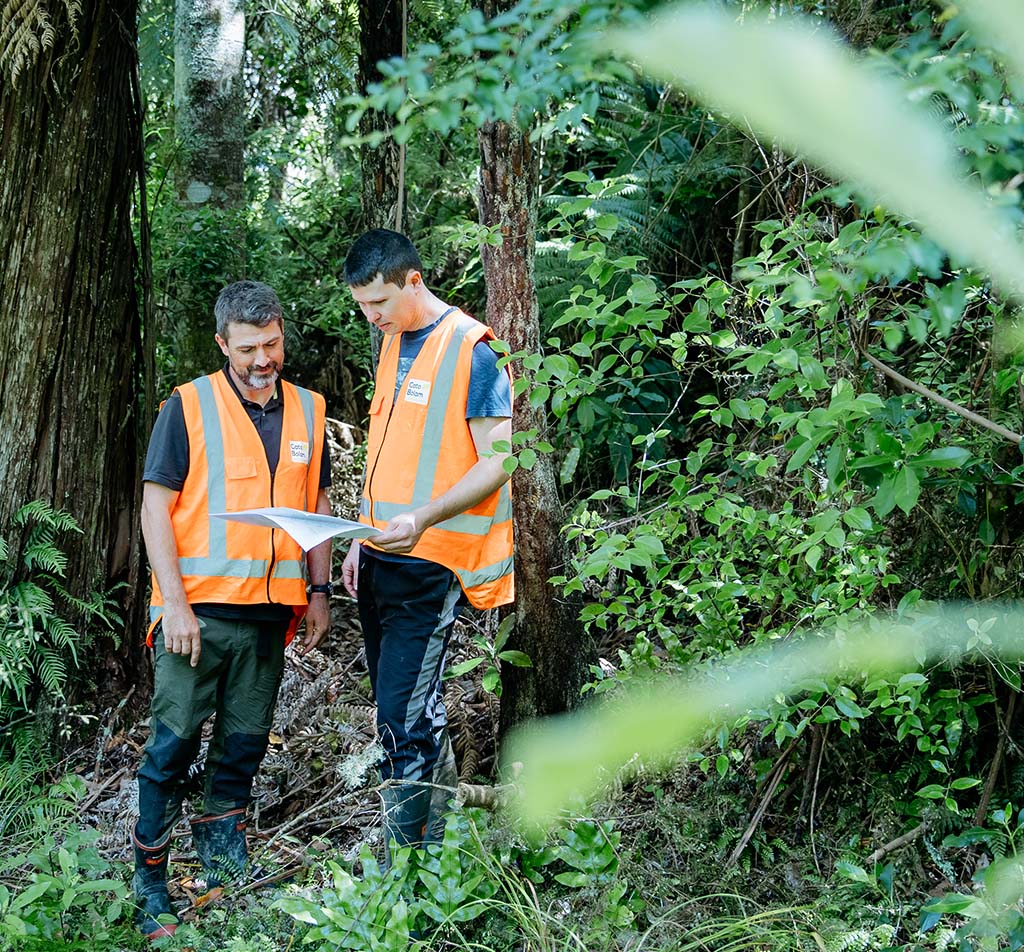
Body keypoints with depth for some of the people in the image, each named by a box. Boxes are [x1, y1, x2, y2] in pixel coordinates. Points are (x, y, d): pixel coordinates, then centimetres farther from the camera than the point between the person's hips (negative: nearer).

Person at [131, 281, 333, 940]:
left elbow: (316, 505, 17)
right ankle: (150, 883, 9)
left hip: (271, 611, 4)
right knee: (174, 743, -1)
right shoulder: (189, 406, -4)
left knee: (245, 743, 11)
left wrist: (319, 593, 10)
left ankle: (223, 854, 26)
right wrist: (174, 602, -13)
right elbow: (156, 505, -6)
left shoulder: (308, 411, 10)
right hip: (198, 608, -4)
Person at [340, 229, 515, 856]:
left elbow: (497, 461, -15)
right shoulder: (395, 344, 14)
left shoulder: (472, 351, -12)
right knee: (416, 712, 14)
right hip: (384, 557, 8)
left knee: (404, 722, -10)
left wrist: (424, 518, -27)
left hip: (432, 564, -8)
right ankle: (440, 838, 25)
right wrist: (362, 538, 17)